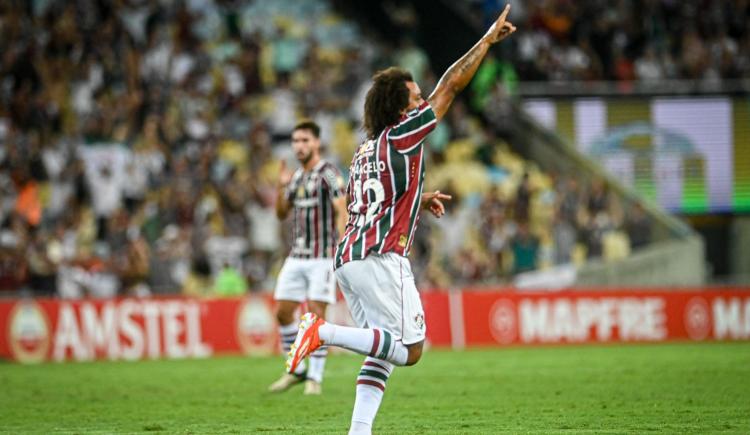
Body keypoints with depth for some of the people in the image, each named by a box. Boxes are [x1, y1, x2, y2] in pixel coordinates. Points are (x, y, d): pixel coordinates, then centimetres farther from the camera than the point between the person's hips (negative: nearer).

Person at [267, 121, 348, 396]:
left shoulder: (328, 174, -8)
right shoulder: (296, 177, 14)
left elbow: (342, 212, -15)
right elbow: (281, 214, 17)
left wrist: (342, 248, -26)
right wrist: (281, 187, 0)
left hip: (322, 257, -7)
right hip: (297, 256, 7)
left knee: (316, 314, -8)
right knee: (283, 312, 4)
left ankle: (315, 378, -1)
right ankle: (296, 370, 18)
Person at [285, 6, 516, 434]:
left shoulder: (366, 150, 22)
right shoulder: (403, 133, -1)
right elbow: (451, 84, 1)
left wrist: (420, 200, 32)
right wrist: (489, 38, 7)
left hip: (349, 258, 9)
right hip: (380, 258, -9)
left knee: (385, 349, 11)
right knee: (410, 349, -8)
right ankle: (325, 332, -20)